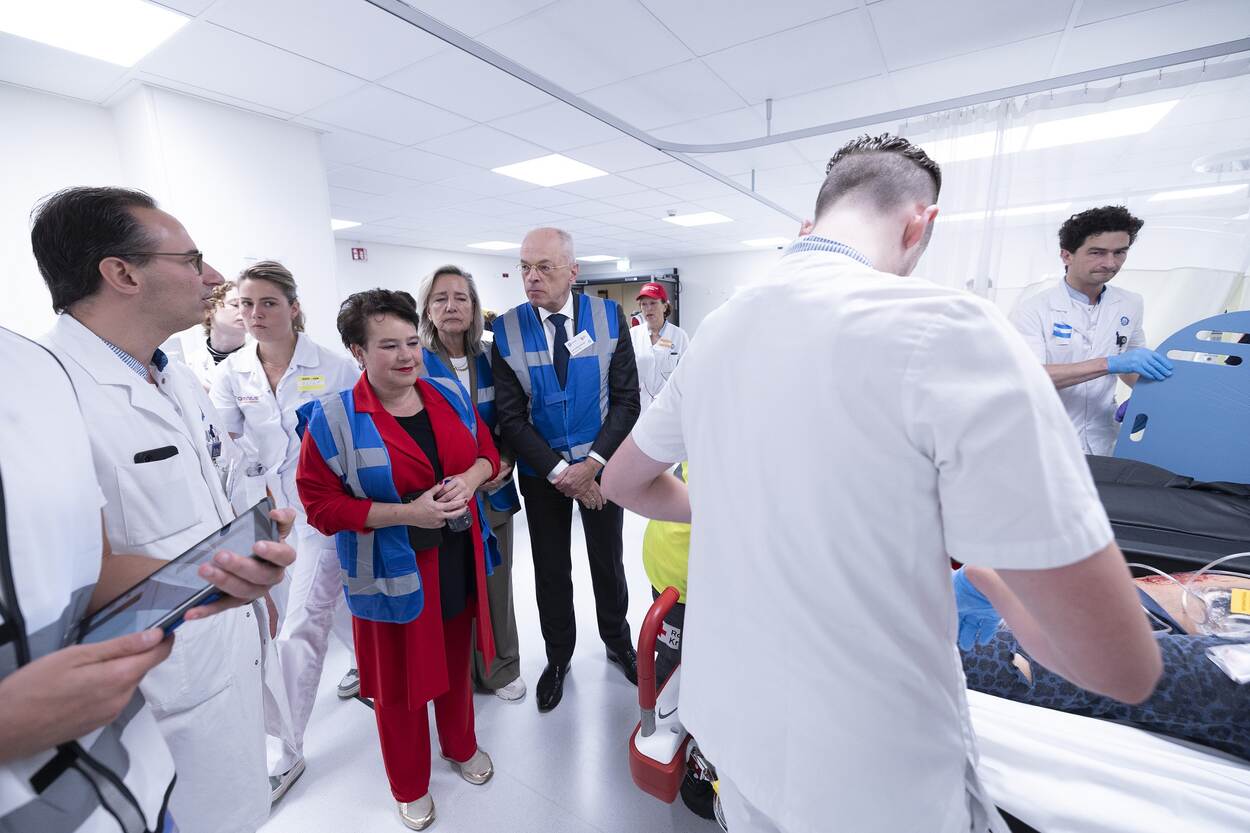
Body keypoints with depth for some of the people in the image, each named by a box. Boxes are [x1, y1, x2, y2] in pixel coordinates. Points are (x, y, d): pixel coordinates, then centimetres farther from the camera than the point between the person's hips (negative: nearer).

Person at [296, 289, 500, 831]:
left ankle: (461, 744, 53)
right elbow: (322, 504, -13)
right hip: (391, 573, -3)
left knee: (456, 660, 23)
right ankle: (410, 786, 46)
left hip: (458, 561, 4)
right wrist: (406, 512, -23)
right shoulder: (333, 418, -14)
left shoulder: (450, 395, -2)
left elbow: (488, 452, 7)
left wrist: (469, 478, -15)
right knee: (399, 682, 16)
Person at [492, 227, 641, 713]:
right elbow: (510, 417, -10)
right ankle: (558, 655, 40)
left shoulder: (609, 318, -8)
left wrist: (592, 463, -17)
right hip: (542, 472, 0)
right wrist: (560, 472, -16)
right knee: (551, 570, 15)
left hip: (600, 464, 0)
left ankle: (616, 640, 44)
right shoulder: (507, 329, -9)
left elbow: (627, 399, -8)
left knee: (608, 562, 17)